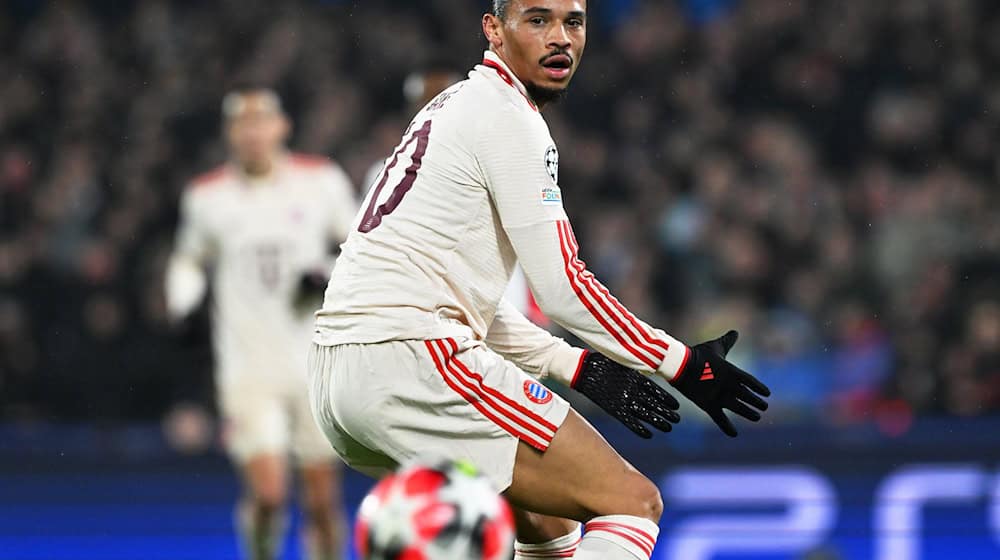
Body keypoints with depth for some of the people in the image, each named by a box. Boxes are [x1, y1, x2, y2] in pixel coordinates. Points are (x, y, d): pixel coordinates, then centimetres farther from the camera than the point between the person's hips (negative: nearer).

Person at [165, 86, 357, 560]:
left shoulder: (320, 181, 0)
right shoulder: (208, 196, 2)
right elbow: (190, 260, 18)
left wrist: (330, 278, -8)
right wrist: (180, 306, 0)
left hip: (315, 361, 1)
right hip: (248, 365, -1)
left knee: (322, 498, 4)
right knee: (267, 493, -13)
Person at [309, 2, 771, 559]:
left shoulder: (455, 109, 24)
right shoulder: (510, 118, -5)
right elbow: (563, 289, -9)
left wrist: (580, 367, 17)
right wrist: (683, 364, -1)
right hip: (412, 360, -10)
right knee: (634, 504, -10)